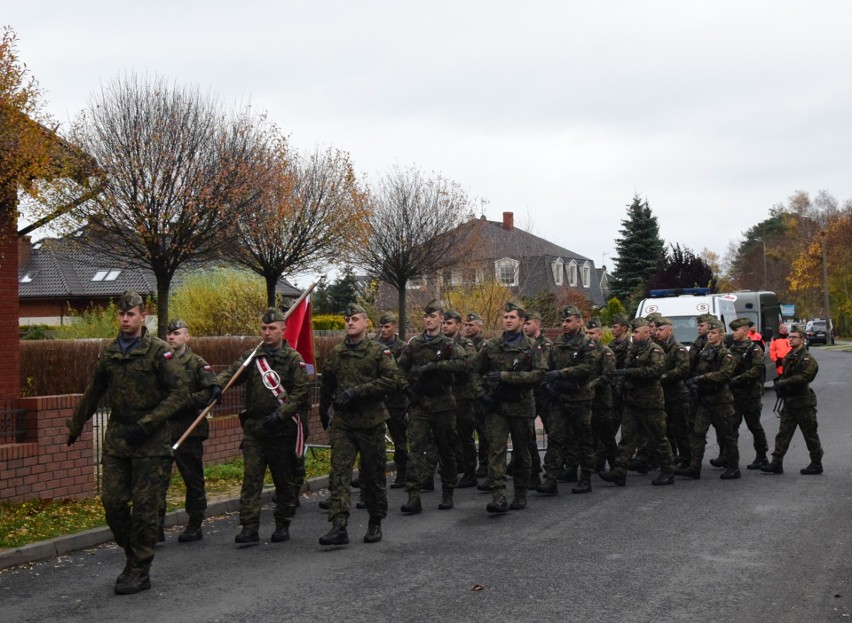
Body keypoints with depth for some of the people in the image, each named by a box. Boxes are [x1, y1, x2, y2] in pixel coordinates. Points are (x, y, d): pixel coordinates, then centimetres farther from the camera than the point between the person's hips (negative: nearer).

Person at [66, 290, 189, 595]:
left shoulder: (159, 351, -8)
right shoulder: (109, 352, 9)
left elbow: (179, 393, -11)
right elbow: (93, 393, 22)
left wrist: (146, 424, -18)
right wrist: (75, 426, 29)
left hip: (151, 443, -5)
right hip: (116, 441, 5)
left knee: (145, 507, -1)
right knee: (113, 502, 3)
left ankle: (140, 571, 10)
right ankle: (132, 555, 23)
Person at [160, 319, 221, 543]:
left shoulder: (197, 364, -2)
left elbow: (212, 392, -12)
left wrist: (185, 401, -19)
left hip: (189, 431, -3)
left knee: (193, 480, 7)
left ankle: (195, 526, 18)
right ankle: (156, 526, 4)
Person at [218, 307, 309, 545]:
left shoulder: (293, 359, -2)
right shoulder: (252, 357, 8)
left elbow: (300, 392, -8)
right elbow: (232, 372, -3)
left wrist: (280, 414, -18)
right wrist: (218, 384, -25)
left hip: (283, 430, -2)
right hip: (254, 429, 2)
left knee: (285, 480, 9)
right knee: (251, 478, -4)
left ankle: (282, 525, 22)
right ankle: (249, 527, -3)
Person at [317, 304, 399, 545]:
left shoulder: (379, 351, -2)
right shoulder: (336, 353, 10)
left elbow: (392, 380, -14)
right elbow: (327, 385, 22)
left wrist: (358, 391, -19)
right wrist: (324, 413, 28)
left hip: (371, 422, -2)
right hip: (342, 423, 3)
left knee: (373, 476, 7)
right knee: (339, 473, -9)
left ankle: (375, 524, 23)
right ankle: (338, 527, -12)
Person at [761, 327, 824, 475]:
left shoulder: (808, 359, -12)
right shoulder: (789, 357, 14)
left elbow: (804, 377, -24)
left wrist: (783, 383, -23)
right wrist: (779, 383, -1)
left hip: (804, 403, -8)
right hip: (789, 402, 8)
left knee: (810, 435, 3)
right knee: (783, 434, 4)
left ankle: (816, 464, 14)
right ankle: (777, 463, 5)